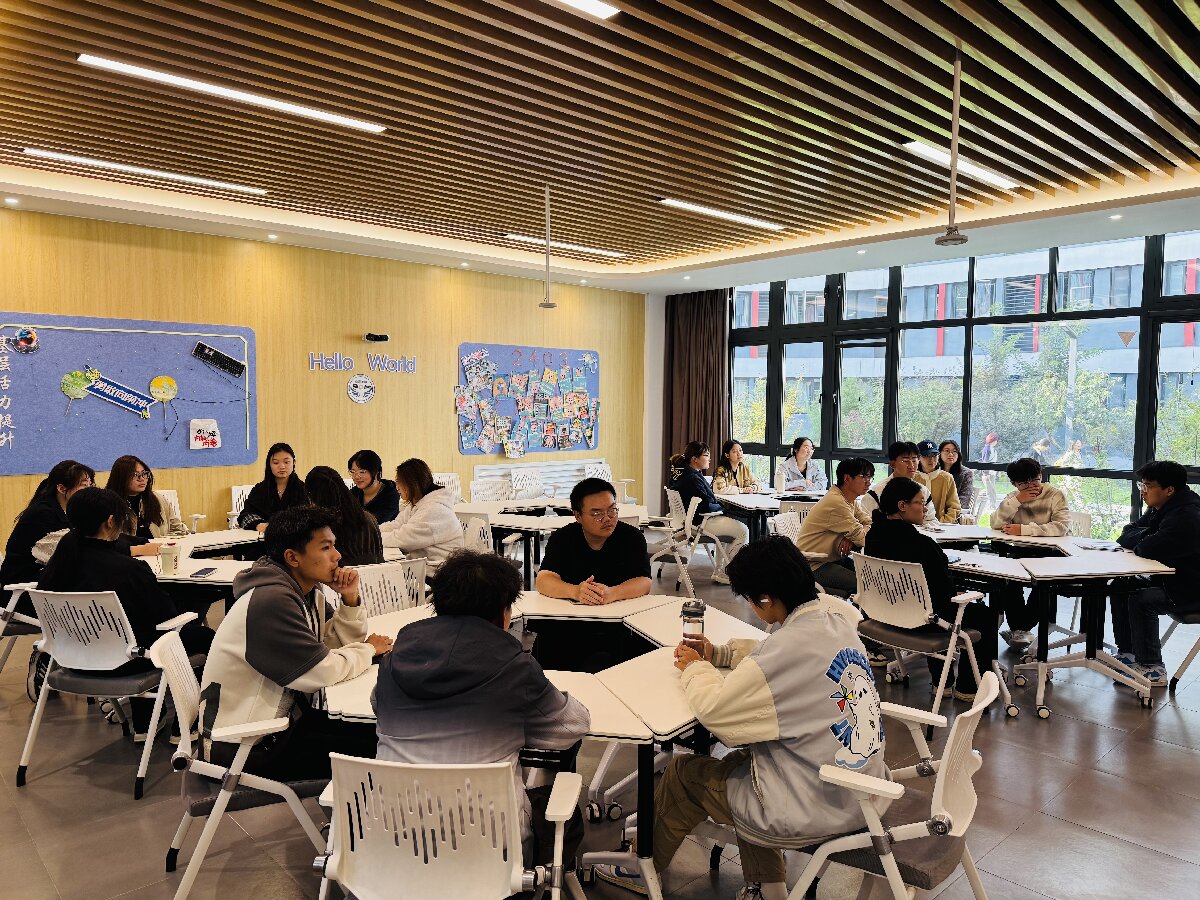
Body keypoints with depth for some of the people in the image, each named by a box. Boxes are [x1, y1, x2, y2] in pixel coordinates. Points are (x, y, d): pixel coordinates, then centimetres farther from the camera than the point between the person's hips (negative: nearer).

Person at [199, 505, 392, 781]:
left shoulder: (307, 591, 5)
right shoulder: (271, 600, -25)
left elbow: (341, 641, 9)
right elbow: (323, 672, -26)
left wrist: (350, 599, -8)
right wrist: (369, 649, -9)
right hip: (246, 745, -9)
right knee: (372, 748, -12)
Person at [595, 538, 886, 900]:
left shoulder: (794, 645, -28)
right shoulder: (834, 620, -2)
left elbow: (713, 708, -21)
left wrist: (694, 667, -3)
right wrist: (716, 654, 8)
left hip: (817, 812, -8)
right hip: (863, 791, 8)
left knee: (684, 773, 11)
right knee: (743, 760, 28)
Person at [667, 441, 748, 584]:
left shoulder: (681, 473, 6)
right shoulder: (692, 479, -26)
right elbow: (706, 506, -25)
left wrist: (712, 497, 9)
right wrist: (721, 507, -6)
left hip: (688, 518, 11)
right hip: (698, 523, -11)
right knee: (743, 531, -6)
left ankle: (719, 571, 28)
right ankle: (724, 574, 3)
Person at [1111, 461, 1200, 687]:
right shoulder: (1160, 509, 7)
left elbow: (1147, 549, -32)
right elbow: (1126, 536, 8)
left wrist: (1140, 542, -9)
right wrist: (1146, 537, -13)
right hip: (1169, 579, 10)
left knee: (1141, 600, -26)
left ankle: (1153, 669, -15)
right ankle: (1127, 652, 14)